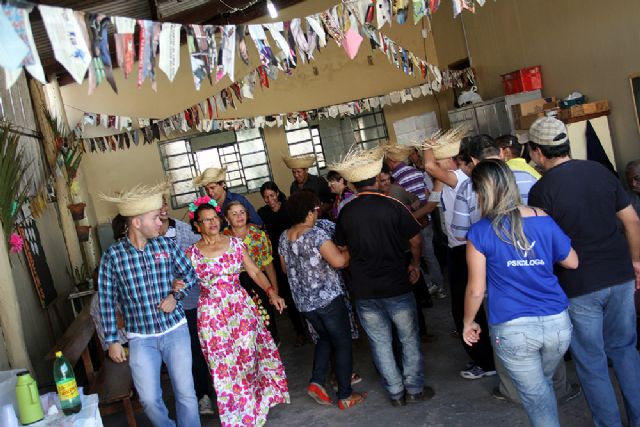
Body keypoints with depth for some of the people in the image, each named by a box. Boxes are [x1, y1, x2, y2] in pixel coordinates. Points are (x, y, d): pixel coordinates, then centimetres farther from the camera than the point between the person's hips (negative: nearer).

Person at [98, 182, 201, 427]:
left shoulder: (167, 245, -4)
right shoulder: (112, 256, -8)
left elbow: (190, 274, 8)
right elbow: (107, 301, -1)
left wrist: (175, 295, -10)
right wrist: (112, 341, 0)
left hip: (175, 330, 1)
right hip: (141, 338, -1)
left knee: (185, 393, 5)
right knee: (149, 399, 5)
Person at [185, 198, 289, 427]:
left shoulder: (235, 243, 3)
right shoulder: (192, 253, 0)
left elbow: (255, 272, 3)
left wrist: (271, 292, -9)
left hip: (241, 307, 1)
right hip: (212, 313, -1)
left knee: (248, 355, 3)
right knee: (223, 363, 4)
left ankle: (256, 403, 25)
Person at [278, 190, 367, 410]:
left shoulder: (284, 237, 4)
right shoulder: (316, 234, -18)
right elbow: (338, 261, -24)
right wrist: (348, 252, -4)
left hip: (303, 302, 7)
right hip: (328, 298, -6)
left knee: (325, 338, 25)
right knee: (342, 343, 8)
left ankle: (316, 382, 13)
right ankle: (345, 396, 14)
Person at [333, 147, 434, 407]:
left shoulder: (346, 212, -4)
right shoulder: (392, 206, -12)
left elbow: (342, 248, 6)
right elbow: (415, 240, -4)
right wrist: (415, 264, 13)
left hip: (364, 290, 3)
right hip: (396, 287, -2)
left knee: (380, 343, 14)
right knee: (409, 340, 14)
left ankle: (395, 392, 24)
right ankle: (414, 389, 23)